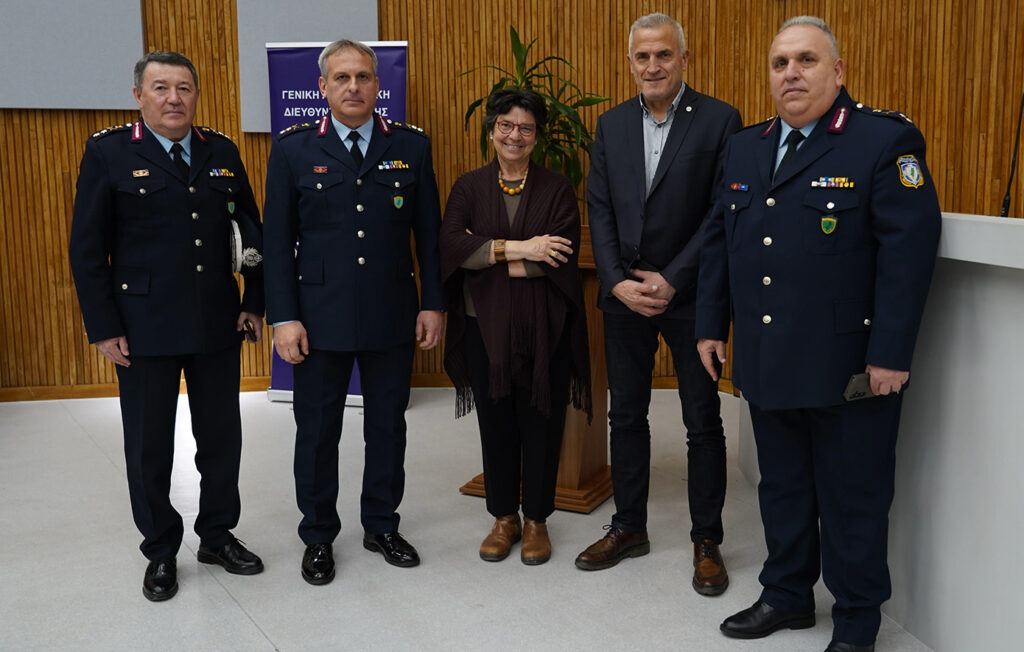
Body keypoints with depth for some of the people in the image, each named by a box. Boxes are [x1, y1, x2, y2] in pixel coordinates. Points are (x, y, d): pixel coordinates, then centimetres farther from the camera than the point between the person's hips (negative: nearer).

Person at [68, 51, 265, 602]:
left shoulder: (223, 153, 6)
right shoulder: (108, 152, -4)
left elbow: (252, 230, 10)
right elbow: (87, 247, -5)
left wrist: (255, 302, 4)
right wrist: (103, 328, -9)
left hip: (218, 326, 3)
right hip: (144, 327, -3)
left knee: (221, 437, 12)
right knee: (149, 446, 9)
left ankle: (218, 536, 30)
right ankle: (160, 551, 26)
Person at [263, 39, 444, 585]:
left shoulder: (411, 146, 3)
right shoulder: (293, 149, -1)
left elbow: (428, 232, 6)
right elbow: (277, 239, -2)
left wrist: (433, 303, 2)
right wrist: (283, 317, -7)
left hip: (393, 316, 2)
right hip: (320, 317, -1)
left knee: (388, 425, 13)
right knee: (317, 432, 8)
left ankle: (382, 525, 31)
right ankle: (318, 537, 26)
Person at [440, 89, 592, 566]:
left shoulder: (557, 189, 1)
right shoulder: (469, 187, 5)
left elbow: (560, 257, -12)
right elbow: (450, 245, -10)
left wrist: (488, 253, -11)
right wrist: (516, 248, -19)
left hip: (544, 329, -1)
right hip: (485, 327, 1)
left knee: (541, 424, 6)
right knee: (496, 424, 10)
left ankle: (536, 520, 22)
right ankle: (504, 518, 26)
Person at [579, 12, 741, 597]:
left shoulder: (720, 120, -6)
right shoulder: (611, 125, 7)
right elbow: (600, 210, 5)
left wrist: (670, 281, -14)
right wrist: (618, 282, -7)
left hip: (690, 295, -4)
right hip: (624, 294, 4)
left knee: (703, 422, 6)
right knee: (627, 415, 13)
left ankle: (707, 541, 20)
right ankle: (629, 528, 28)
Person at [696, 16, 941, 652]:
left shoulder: (886, 140, -8)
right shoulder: (745, 146, 12)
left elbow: (908, 248, -14)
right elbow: (719, 240, 15)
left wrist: (890, 354, -18)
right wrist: (711, 325, 11)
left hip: (848, 370, -5)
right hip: (767, 362, 6)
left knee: (852, 499, 7)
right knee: (782, 488, 18)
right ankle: (787, 595, 36)